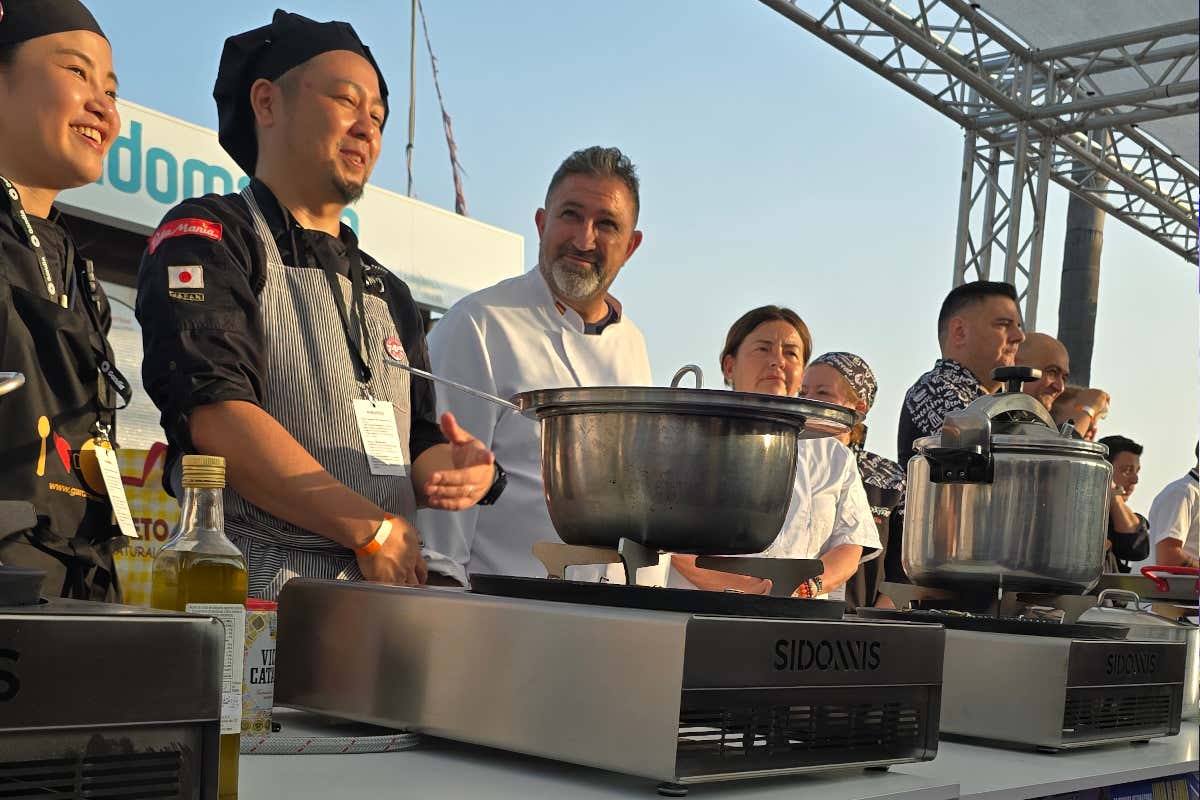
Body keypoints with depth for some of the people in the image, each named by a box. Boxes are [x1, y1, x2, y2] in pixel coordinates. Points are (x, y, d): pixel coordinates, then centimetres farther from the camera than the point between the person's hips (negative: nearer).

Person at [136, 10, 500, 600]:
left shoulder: (388, 295, 24)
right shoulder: (205, 237, 2)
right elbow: (215, 417, -13)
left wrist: (455, 470, -3)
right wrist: (374, 531, -14)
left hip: (387, 594, 7)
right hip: (260, 595, -7)